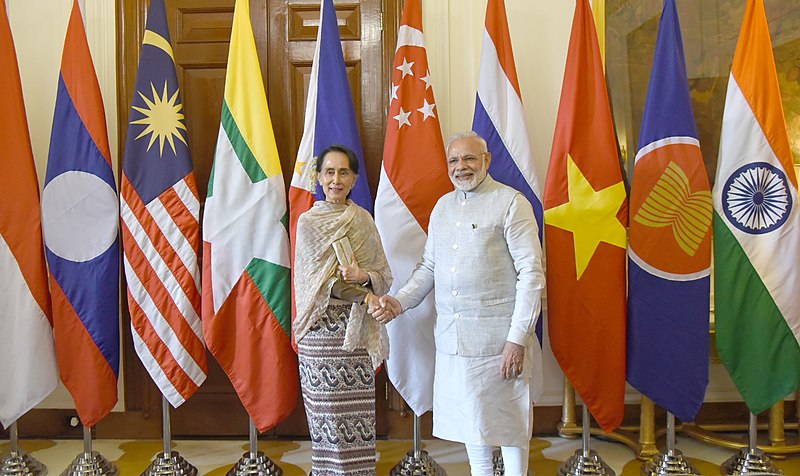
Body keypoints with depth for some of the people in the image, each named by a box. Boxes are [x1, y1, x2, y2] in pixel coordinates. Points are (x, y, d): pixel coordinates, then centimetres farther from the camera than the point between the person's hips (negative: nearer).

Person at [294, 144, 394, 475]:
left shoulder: (363, 219, 10)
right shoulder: (309, 221, 2)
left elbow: (385, 276, 7)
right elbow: (324, 280, -7)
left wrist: (364, 277, -14)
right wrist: (366, 296, -11)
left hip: (358, 328, 2)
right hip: (323, 329, -2)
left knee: (359, 410, 2)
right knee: (328, 409, 2)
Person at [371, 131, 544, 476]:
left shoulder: (511, 203, -7)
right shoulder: (443, 206, 13)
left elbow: (531, 273, -11)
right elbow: (429, 266, 18)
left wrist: (518, 339, -16)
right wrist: (399, 302, 2)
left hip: (498, 337, -6)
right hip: (451, 338, 6)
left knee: (509, 420, 5)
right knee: (470, 419, 16)